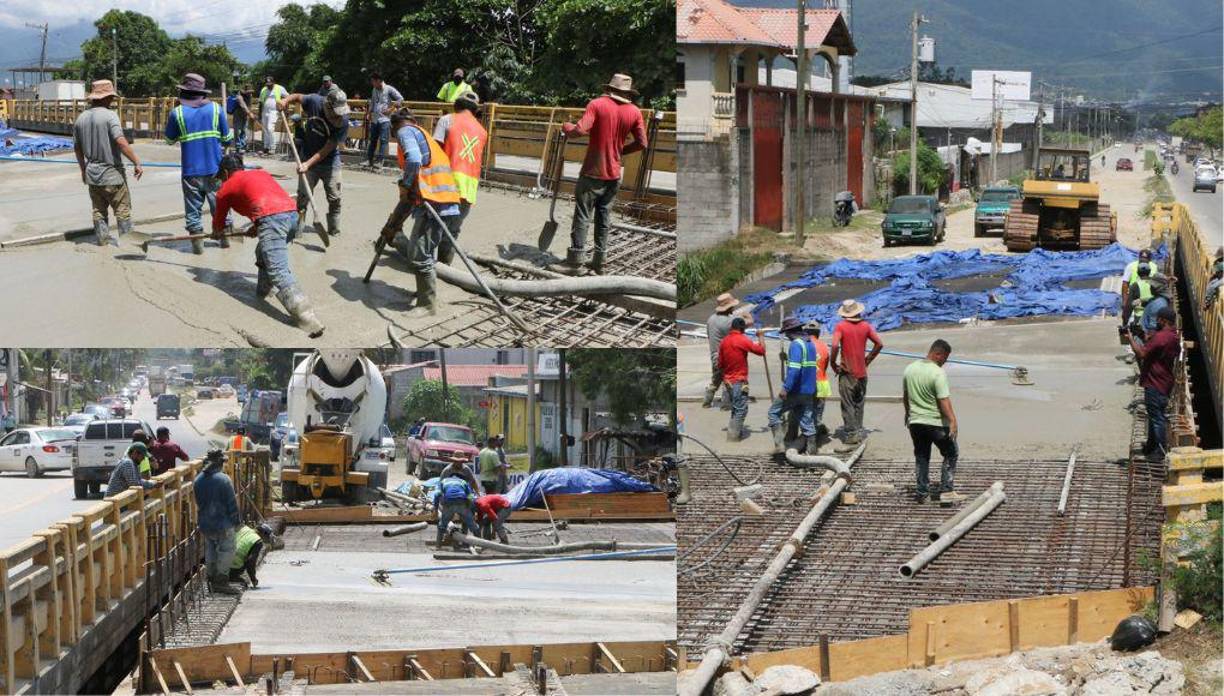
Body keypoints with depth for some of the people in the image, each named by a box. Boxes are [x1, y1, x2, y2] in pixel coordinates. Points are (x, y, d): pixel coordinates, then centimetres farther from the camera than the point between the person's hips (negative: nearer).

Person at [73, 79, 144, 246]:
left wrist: (83, 169, 27)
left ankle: (104, 241, 14)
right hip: (111, 173, -6)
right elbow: (121, 142, -24)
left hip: (91, 172, 6)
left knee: (99, 212, 13)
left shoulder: (81, 118, 7)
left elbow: (76, 147, 15)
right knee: (123, 211, 1)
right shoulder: (109, 115, -14)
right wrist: (137, 163, -19)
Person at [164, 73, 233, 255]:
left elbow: (169, 139, 5)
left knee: (193, 208, 6)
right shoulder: (215, 109, -2)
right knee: (219, 205, 15)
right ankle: (224, 238, 22)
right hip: (214, 168, 2)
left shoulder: (177, 112, -6)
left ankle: (197, 243, 5)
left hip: (191, 170, -2)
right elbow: (227, 137, 5)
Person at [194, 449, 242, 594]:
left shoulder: (198, 480, 2)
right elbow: (232, 503, -13)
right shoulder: (223, 479, -17)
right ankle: (221, 581, 0)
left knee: (210, 551, 17)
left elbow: (198, 502, 11)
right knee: (226, 551, 3)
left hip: (204, 524, 7)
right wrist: (236, 520, -2)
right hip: (222, 523, -6)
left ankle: (212, 581, 22)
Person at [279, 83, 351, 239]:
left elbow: (328, 149, -24)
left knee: (334, 198, 3)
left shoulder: (343, 121, -24)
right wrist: (287, 100, -15)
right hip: (307, 157, 1)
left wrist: (309, 163, -28)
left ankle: (334, 231, 17)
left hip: (330, 161, -1)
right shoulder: (314, 102, -19)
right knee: (303, 196, -1)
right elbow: (298, 97, 6)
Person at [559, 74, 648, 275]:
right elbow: (642, 143, 1)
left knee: (582, 215, 1)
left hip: (593, 172, -4)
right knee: (604, 217, 12)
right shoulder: (634, 112, 1)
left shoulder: (597, 104, -10)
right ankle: (599, 263, 14)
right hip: (614, 175, 4)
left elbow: (580, 130, -21)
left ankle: (575, 261, 0)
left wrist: (567, 128, 0)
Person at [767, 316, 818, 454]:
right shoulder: (810, 344, 14)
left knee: (774, 412, 3)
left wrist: (786, 388, -26)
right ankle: (811, 449, 12)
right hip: (809, 390, 8)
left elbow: (794, 369, -25)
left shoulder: (796, 345, -15)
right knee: (806, 419, 13)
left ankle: (779, 445, -7)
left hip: (795, 390, -8)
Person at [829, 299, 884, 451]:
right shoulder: (865, 326, 3)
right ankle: (858, 431, 25)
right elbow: (879, 344, 2)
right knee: (859, 404, 18)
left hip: (847, 372, -5)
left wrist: (833, 363, -8)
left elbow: (835, 346, -23)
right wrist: (867, 360, 11)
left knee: (847, 406, -3)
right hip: (862, 372, 5)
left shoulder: (841, 326, -10)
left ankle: (851, 437, -7)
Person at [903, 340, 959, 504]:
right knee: (950, 454, 10)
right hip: (936, 423, -6)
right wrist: (952, 420, -25)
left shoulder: (910, 369, 5)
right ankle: (945, 489, 4)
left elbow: (905, 395, 16)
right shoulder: (938, 373, -17)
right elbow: (944, 400, -23)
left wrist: (908, 413, 30)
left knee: (921, 457, 15)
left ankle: (922, 492, 16)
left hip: (915, 422, 6)